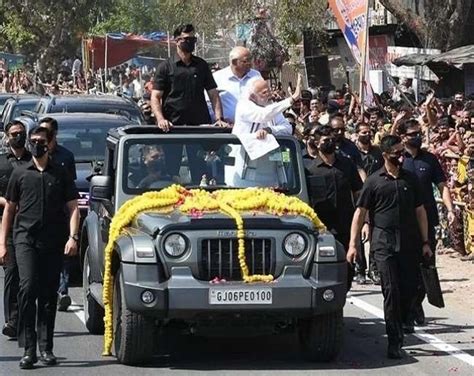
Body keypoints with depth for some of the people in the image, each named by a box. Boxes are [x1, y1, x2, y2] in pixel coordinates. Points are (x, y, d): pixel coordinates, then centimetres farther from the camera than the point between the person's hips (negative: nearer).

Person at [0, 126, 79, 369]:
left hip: (53, 241, 1)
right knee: (28, 288, -15)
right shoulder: (20, 174, 10)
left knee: (49, 294, 4)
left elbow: (73, 208, 8)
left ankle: (46, 348, 11)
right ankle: (28, 349, -15)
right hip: (25, 238, -1)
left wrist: (72, 237, -6)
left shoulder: (60, 175, 10)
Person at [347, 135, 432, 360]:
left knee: (410, 287, 3)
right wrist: (353, 244, -4)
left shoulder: (410, 179, 12)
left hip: (410, 242, 3)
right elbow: (360, 213, 2)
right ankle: (394, 341, -3)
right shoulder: (374, 181, 2)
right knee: (391, 291, -7)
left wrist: (425, 242, 11)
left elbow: (420, 211, 16)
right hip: (384, 243, -3)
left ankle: (402, 321, 33)